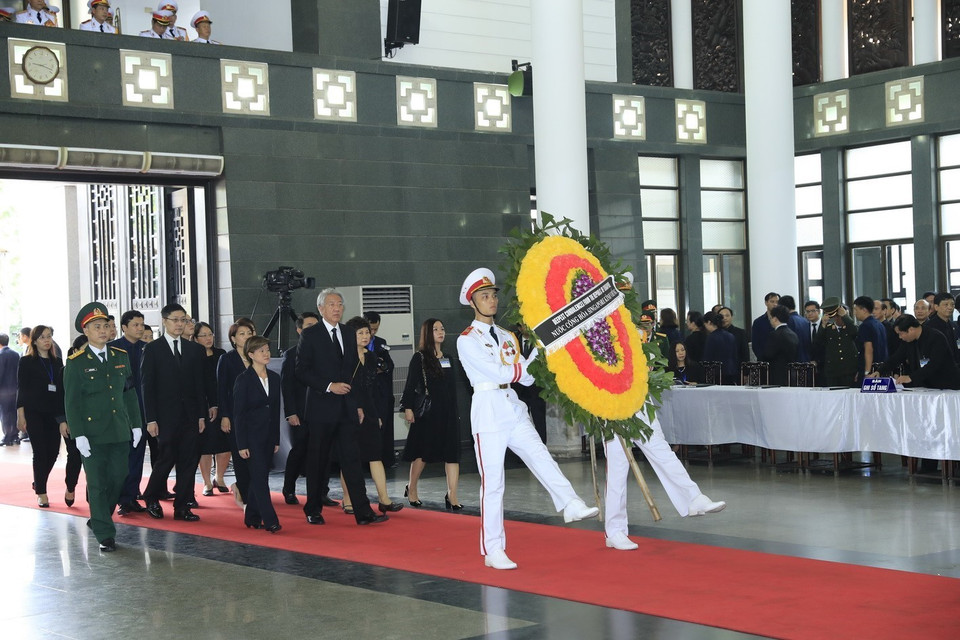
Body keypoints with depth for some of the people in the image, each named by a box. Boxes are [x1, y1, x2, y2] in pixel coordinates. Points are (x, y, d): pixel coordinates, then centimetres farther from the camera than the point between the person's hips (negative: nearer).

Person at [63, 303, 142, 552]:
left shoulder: (120, 357, 9)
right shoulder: (76, 363, -4)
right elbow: (71, 401, -5)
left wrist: (136, 424, 10)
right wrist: (78, 434, -11)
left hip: (120, 431, 4)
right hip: (93, 433, -4)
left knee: (118, 478, 8)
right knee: (97, 483, 0)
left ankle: (98, 518, 31)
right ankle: (105, 534, 6)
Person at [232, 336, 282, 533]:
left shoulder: (274, 378, 9)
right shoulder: (243, 380, -8)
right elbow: (238, 413, -8)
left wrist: (276, 439, 11)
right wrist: (241, 444, -12)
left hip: (268, 436, 6)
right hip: (252, 435, -6)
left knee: (259, 478, 9)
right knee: (260, 477, -9)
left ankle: (252, 517, 18)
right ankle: (270, 521, -11)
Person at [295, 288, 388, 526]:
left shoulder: (349, 335, 13)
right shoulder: (310, 335, -2)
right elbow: (302, 371, -7)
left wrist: (358, 405, 13)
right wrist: (328, 386, -16)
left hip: (346, 408, 4)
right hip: (321, 408, -4)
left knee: (352, 459, -1)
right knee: (318, 461, 5)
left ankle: (363, 512, -4)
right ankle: (313, 510, 19)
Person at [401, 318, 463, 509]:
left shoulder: (449, 359, 14)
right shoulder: (419, 358, -2)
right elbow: (410, 385, -6)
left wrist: (455, 412, 15)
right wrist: (408, 408, -14)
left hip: (448, 414, 5)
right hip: (427, 414, -5)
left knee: (452, 453, -5)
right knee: (422, 453, 5)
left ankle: (452, 496, -6)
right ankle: (412, 489, 24)